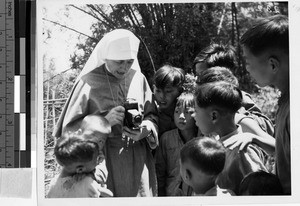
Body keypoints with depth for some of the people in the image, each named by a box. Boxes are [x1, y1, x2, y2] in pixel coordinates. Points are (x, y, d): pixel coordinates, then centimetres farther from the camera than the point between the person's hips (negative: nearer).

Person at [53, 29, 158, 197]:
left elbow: (152, 116, 12)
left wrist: (146, 129, -10)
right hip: (103, 163, -4)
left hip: (139, 163, 4)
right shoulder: (89, 83, -7)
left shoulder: (139, 79, 5)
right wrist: (105, 121, -20)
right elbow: (69, 129, -9)